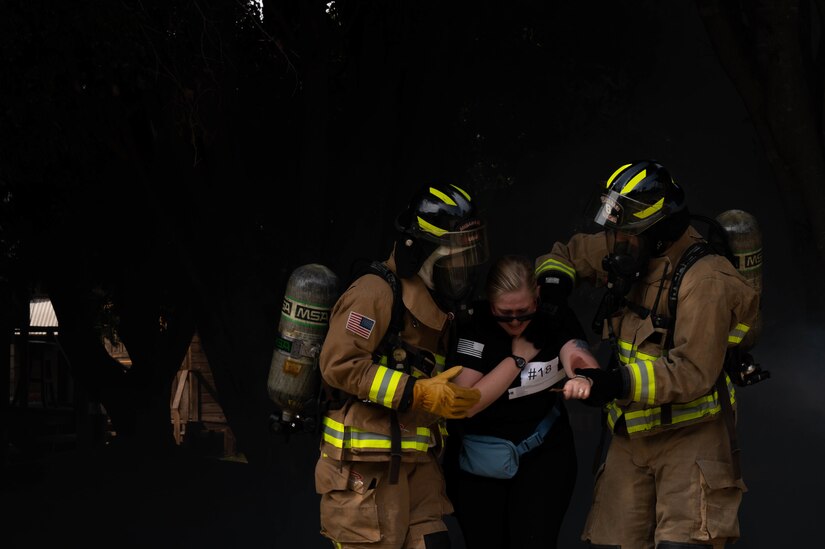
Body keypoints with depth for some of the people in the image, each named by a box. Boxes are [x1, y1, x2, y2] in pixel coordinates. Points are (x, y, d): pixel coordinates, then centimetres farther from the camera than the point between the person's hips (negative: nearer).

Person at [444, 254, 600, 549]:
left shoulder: (556, 318, -9)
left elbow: (587, 364, -26)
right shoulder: (475, 325, -16)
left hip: (543, 457, 1)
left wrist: (582, 379, -51)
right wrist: (518, 358, -21)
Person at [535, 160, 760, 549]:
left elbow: (693, 371, -25)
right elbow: (569, 253, 22)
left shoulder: (704, 280, -20)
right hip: (631, 434, 7)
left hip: (689, 434, -7)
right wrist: (553, 275, -2)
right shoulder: (628, 253, 3)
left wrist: (623, 382, -34)